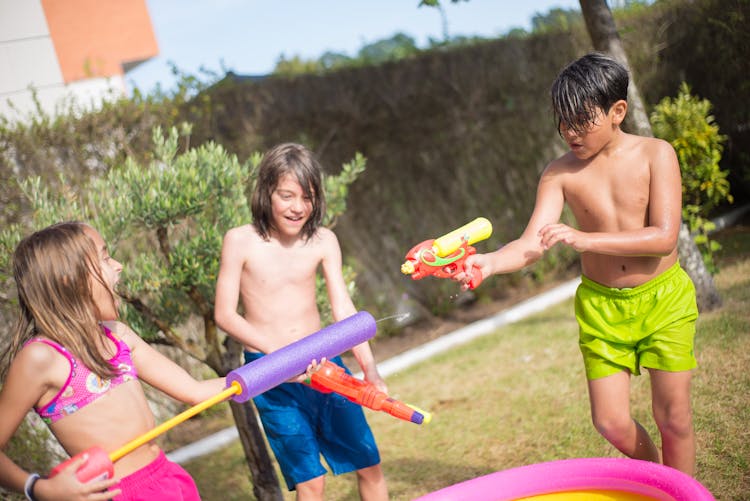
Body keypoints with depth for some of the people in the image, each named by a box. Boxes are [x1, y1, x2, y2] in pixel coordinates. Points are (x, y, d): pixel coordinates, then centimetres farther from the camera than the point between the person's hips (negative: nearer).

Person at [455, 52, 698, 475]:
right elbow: (531, 245, -15)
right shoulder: (560, 174, -7)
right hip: (601, 306, 2)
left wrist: (583, 239, -29)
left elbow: (665, 237, -20)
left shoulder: (655, 154, -11)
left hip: (663, 298, -2)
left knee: (673, 418, 3)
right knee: (612, 423, 3)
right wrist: (488, 263, -36)